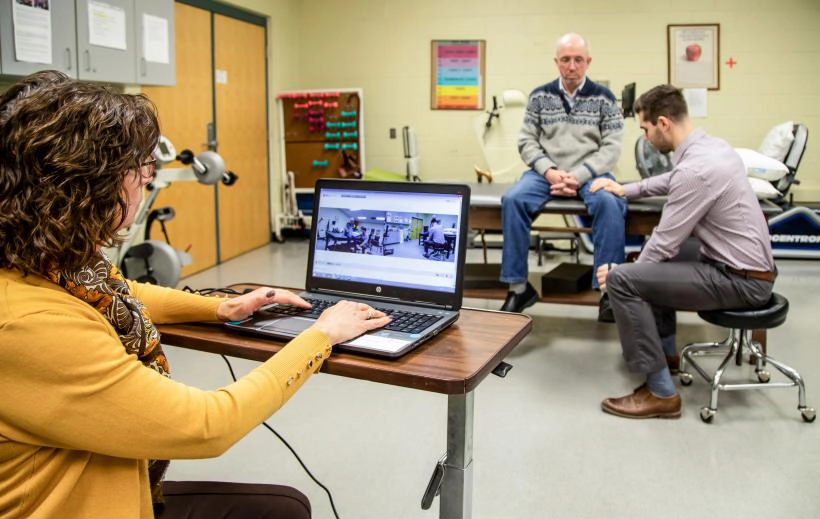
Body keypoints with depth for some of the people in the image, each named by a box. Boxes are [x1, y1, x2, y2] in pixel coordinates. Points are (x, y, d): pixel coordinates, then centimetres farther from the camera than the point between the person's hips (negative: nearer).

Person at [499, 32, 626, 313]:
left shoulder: (604, 97, 3)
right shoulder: (539, 96, 8)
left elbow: (611, 146, -3)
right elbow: (527, 141, 5)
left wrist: (578, 175, -16)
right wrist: (549, 171, -13)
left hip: (590, 173, -1)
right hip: (548, 172, 1)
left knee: (609, 204, -34)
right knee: (512, 200, -27)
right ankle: (519, 287, -19)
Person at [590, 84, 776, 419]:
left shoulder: (695, 169, -24)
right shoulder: (713, 146, 6)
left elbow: (665, 243, -17)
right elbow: (672, 181, 28)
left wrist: (622, 274, -3)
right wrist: (626, 190, 26)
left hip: (740, 280, -10)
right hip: (748, 268, 10)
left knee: (620, 279, -19)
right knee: (653, 261, 29)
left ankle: (661, 393, -11)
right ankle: (659, 344, 35)